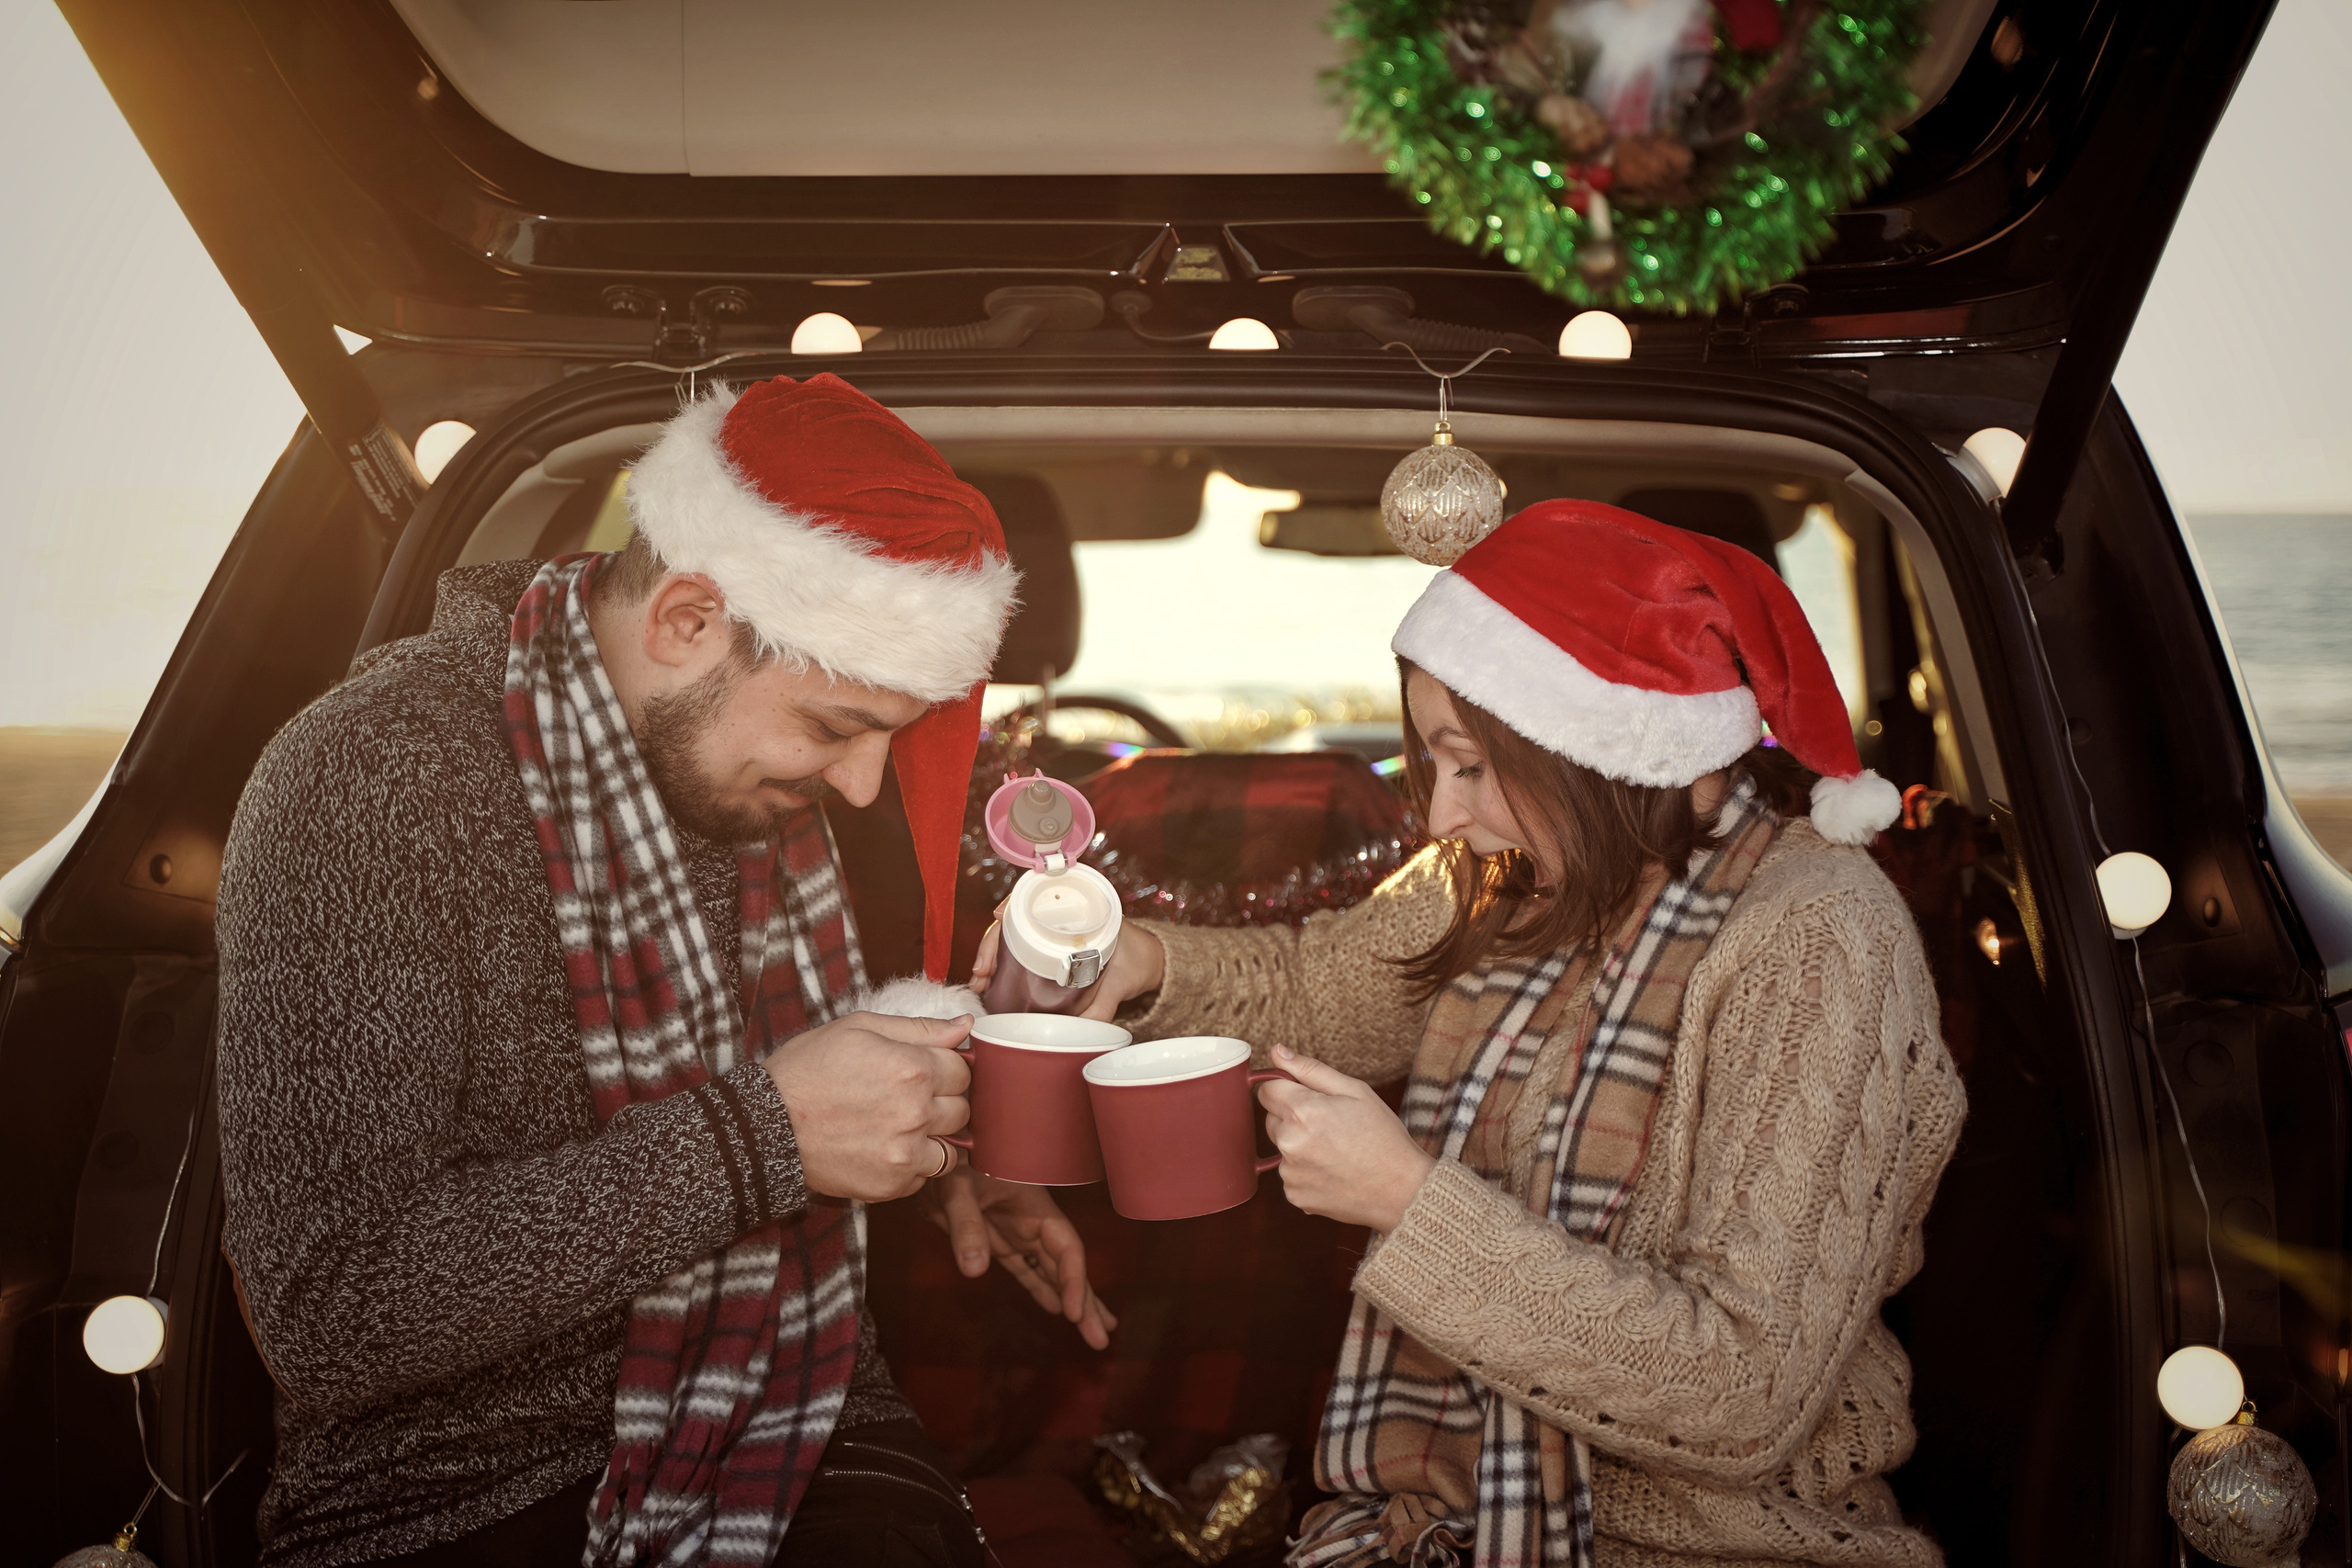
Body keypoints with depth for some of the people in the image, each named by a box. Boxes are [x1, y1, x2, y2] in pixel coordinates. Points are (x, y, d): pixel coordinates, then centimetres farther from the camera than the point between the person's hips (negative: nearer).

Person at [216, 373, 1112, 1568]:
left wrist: (925, 1154, 9)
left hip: (800, 1425, 5)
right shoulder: (368, 787, -18)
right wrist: (761, 1133, -25)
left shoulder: (733, 736, 5)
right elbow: (325, 1314, -24)